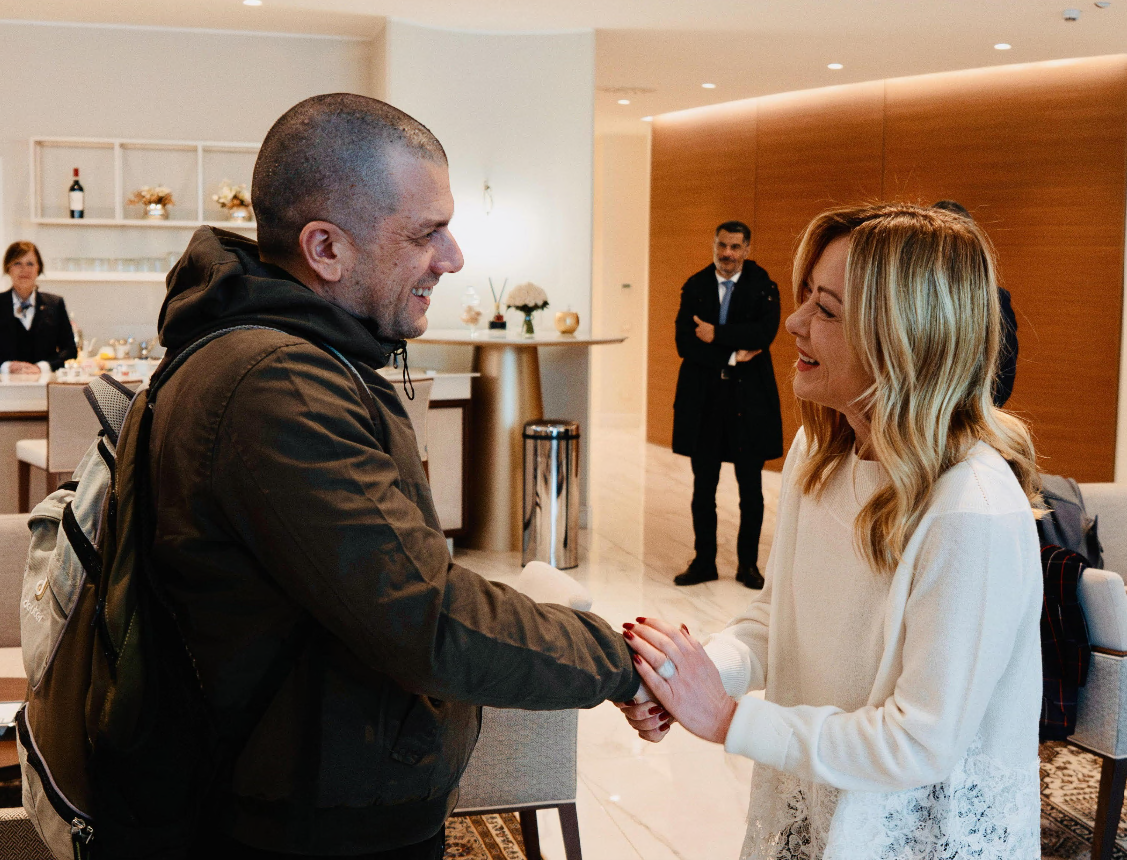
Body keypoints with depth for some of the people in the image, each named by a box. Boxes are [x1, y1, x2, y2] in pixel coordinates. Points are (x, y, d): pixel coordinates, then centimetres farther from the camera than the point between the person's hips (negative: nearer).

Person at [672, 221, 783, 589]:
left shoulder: (763, 288, 0)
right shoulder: (695, 287, 5)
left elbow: (765, 332, -17)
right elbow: (684, 342, -5)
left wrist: (716, 334, -16)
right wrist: (733, 356, -14)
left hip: (749, 398, -1)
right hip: (703, 398, 2)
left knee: (751, 488, 6)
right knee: (703, 486, 8)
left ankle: (748, 563, 18)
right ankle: (703, 561, 19)